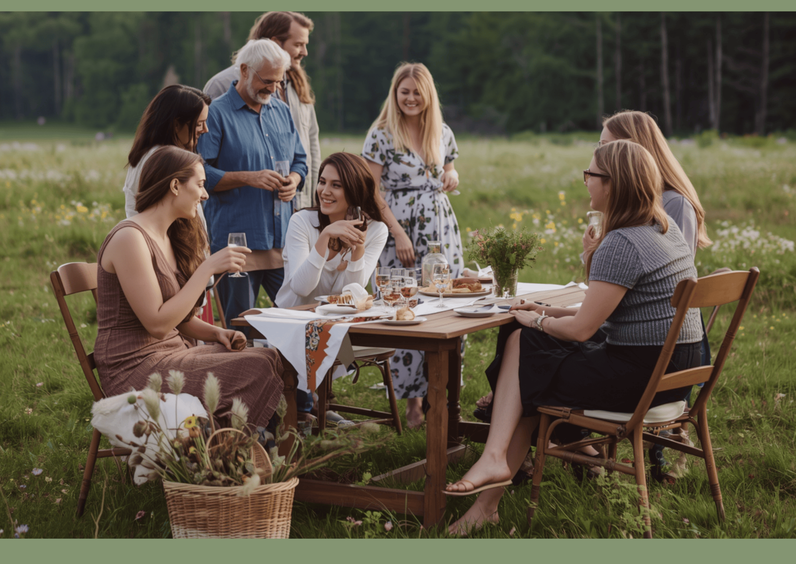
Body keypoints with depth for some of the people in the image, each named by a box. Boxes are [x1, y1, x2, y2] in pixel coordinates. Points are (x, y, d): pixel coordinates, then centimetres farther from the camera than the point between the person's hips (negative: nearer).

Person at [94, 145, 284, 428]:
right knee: (257, 370, -21)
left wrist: (216, 332, 1)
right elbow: (157, 323, -20)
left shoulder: (168, 238, 15)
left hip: (172, 354, 9)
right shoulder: (129, 238, -14)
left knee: (271, 359, -10)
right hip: (135, 370, -9)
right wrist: (208, 267, -18)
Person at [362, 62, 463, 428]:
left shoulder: (442, 133, 10)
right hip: (400, 231, -4)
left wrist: (453, 178, 0)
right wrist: (398, 233, -14)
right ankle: (413, 400, 3)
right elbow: (371, 192, -8)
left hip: (441, 230, 5)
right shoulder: (381, 135, -4)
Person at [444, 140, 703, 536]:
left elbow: (582, 329, -18)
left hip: (640, 376, -10)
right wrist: (550, 313, 13)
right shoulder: (665, 229, 11)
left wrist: (537, 321, 2)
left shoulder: (621, 245, -20)